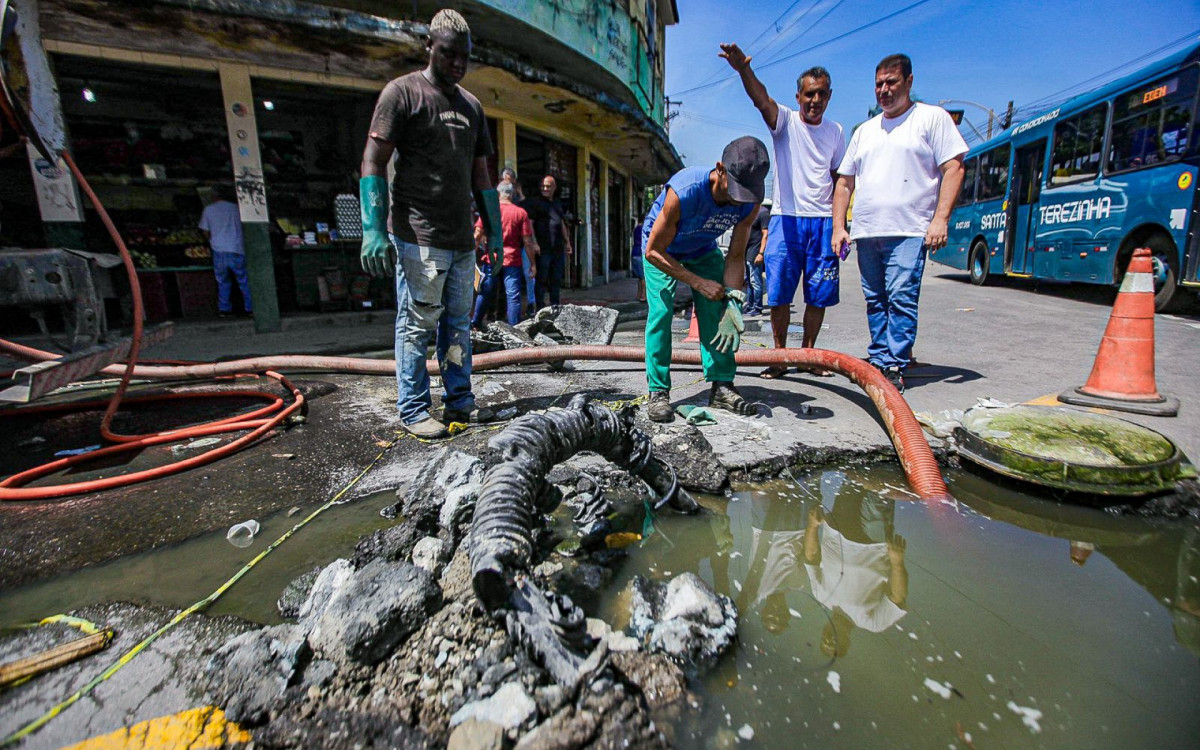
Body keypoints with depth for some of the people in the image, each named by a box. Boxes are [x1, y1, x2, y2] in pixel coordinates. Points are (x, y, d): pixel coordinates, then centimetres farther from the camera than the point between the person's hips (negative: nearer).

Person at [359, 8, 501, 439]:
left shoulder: (471, 105, 20)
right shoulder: (402, 92, 0)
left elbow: (480, 173, 23)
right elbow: (373, 162, -6)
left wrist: (493, 229, 18)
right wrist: (373, 229, -16)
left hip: (461, 238, 7)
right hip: (419, 237, -6)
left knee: (458, 323, 9)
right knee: (417, 324, -3)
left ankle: (459, 402, 19)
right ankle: (414, 410, 7)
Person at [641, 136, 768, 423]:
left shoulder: (750, 203, -24)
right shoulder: (684, 191, -39)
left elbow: (735, 257, -15)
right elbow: (654, 251, -30)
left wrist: (732, 302, -28)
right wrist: (699, 283, -31)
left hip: (703, 249, 4)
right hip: (661, 250, -4)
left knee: (716, 311, -9)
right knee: (661, 311, -19)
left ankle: (722, 387, -3)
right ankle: (658, 392, -12)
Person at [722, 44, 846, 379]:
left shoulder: (836, 131, 13)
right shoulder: (784, 120, 2)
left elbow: (839, 179, 18)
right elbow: (761, 99, -19)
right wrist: (744, 69, -39)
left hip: (823, 222, 3)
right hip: (786, 219, -3)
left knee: (819, 295, 4)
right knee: (779, 294, -3)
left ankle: (808, 352, 18)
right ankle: (779, 355, 10)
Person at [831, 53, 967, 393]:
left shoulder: (932, 117, 7)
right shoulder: (864, 130, 22)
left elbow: (953, 168, -2)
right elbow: (844, 182, 20)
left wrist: (941, 218, -14)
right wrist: (838, 227, 9)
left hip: (908, 231, -5)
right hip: (865, 233, 5)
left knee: (901, 299, -12)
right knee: (875, 302, 7)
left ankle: (895, 367, -9)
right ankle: (878, 361, 15)